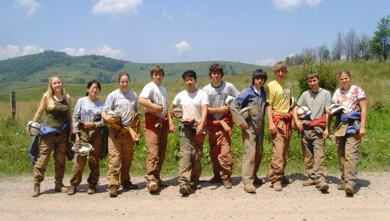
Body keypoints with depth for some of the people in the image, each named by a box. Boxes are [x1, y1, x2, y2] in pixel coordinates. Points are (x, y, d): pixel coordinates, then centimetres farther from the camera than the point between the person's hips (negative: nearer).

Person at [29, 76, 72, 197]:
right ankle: (36, 185, 5)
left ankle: (59, 184, 19)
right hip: (48, 132, -3)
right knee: (43, 158, -3)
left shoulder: (67, 98, 8)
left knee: (60, 160, 9)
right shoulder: (46, 97, 0)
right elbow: (39, 112, 4)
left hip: (62, 133, 3)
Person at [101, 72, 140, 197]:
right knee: (114, 157, -10)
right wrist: (106, 118, -26)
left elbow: (136, 112, 20)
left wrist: (137, 131, 14)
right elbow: (104, 112, -2)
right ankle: (113, 185, -9)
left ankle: (125, 181, 25)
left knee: (128, 157, 11)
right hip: (115, 130, -4)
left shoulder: (134, 95, 12)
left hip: (129, 130, 4)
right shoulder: (113, 95, 1)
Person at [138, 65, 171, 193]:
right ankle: (150, 179, -21)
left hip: (163, 121, 8)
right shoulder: (149, 87, -2)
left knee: (162, 151, 8)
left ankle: (157, 177, 17)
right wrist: (154, 107, -24)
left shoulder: (164, 89, 23)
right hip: (152, 121, -8)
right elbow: (141, 100, -21)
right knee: (153, 150, -17)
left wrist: (169, 123, 19)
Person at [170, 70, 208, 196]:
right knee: (185, 154, -14)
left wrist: (201, 125, -26)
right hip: (185, 127, 1)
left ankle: (194, 181, 20)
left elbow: (204, 110, -11)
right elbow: (171, 109, 23)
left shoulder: (202, 94, 2)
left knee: (197, 155, 3)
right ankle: (184, 182, -22)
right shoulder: (180, 95, 11)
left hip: (198, 128, 0)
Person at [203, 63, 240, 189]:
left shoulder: (228, 86, -2)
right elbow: (205, 109, -3)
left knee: (225, 150, -12)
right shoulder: (206, 89, -1)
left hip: (225, 121, -2)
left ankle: (226, 177, -3)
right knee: (213, 151, 9)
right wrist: (220, 109, -10)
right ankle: (217, 175, 24)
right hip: (212, 122, 2)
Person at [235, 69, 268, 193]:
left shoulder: (264, 93, 11)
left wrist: (263, 121, 8)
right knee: (250, 152, -13)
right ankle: (247, 181, -13)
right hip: (249, 126, -6)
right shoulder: (247, 92, -6)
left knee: (259, 152, 9)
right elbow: (235, 107, -6)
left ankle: (254, 176, 25)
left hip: (260, 126, 6)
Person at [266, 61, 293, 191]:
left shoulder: (287, 86, 18)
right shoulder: (271, 85, -1)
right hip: (277, 119, -7)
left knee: (285, 150, 8)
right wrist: (271, 123, -16)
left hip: (287, 120, 7)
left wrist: (292, 119, 16)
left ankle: (281, 174, 18)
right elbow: (269, 105, -7)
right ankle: (275, 179, -11)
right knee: (278, 149, -13)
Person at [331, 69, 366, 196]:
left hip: (353, 125, -5)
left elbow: (363, 109, -3)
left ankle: (350, 183, -21)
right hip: (340, 126, 5)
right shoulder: (338, 92, 15)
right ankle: (344, 181, 15)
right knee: (341, 154, 6)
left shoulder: (357, 90, 1)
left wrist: (362, 126, -10)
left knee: (350, 154, -16)